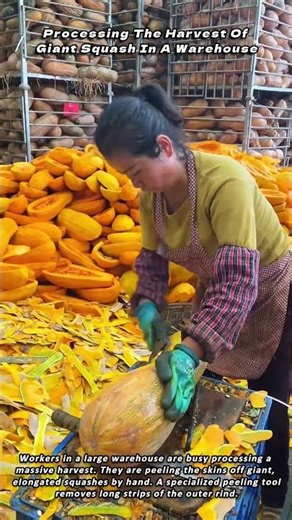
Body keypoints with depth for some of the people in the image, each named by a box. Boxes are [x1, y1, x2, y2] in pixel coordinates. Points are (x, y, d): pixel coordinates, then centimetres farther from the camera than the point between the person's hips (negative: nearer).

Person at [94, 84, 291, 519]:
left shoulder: (224, 181, -34)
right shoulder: (153, 193, -12)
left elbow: (238, 280, -39)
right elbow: (151, 256, -2)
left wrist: (191, 350, -46)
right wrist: (148, 304, -20)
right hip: (217, 291, 6)